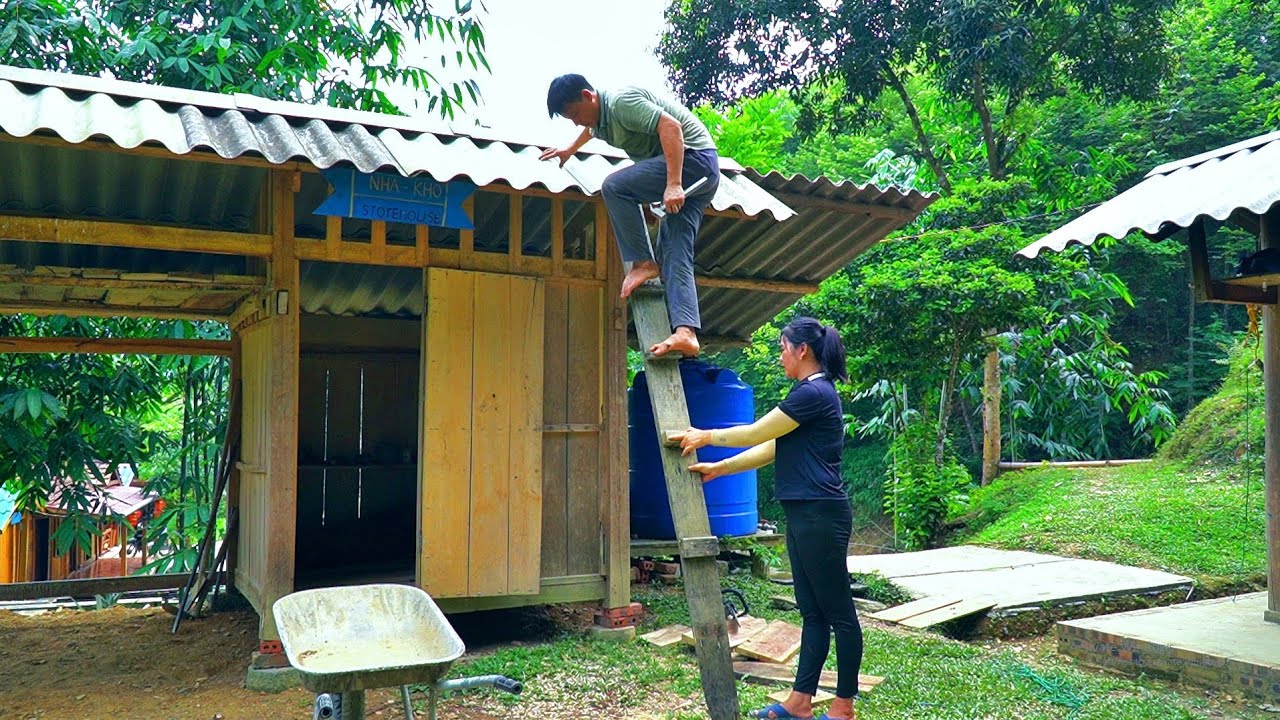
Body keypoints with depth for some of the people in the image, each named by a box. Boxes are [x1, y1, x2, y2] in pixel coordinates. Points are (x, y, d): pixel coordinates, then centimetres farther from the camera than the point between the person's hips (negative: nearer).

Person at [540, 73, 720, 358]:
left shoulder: (621, 102, -13)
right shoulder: (600, 119, 18)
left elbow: (671, 125, -25)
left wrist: (673, 184, -32)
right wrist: (570, 150, 62)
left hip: (693, 155, -10)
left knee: (614, 186, -21)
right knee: (675, 254, -4)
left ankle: (642, 262, -12)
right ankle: (686, 332, -15)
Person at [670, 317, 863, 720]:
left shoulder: (813, 392, -14)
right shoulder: (812, 393, 17)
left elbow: (756, 434, -10)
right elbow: (772, 449, 20)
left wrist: (705, 437, 4)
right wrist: (718, 469, 20)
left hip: (821, 516, -10)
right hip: (804, 517, 10)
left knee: (837, 611, 1)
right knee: (812, 611, 12)